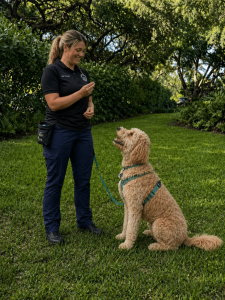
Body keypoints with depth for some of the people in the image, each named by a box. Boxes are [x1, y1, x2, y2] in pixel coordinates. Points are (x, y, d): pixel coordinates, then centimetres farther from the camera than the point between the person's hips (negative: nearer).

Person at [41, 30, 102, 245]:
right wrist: (81, 93, -18)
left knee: (83, 180, 11)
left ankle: (85, 221, 25)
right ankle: (52, 229, 16)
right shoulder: (52, 71, -7)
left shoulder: (82, 73, 14)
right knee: (55, 181, 3)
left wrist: (91, 108, 1)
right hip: (59, 132, -7)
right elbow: (54, 104, -16)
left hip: (83, 132, 7)